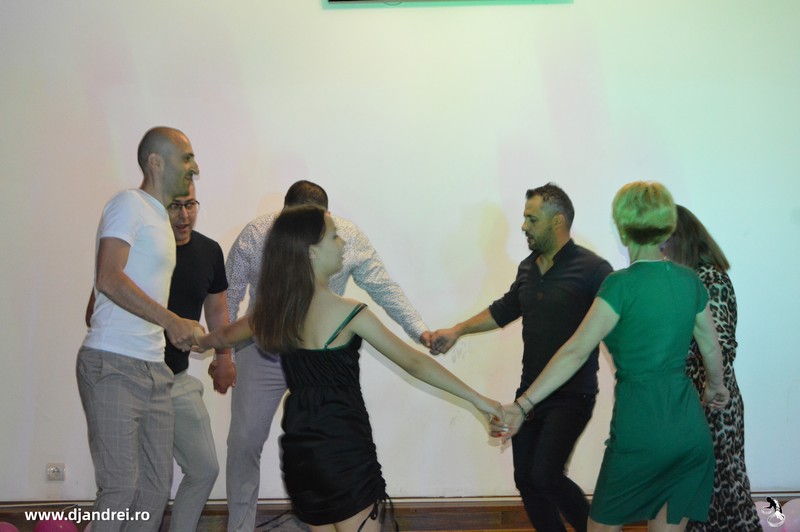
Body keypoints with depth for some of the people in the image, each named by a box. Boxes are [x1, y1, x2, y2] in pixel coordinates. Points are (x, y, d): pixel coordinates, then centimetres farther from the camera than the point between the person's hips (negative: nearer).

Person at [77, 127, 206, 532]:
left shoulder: (160, 217, 22)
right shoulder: (129, 204, -6)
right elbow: (109, 279, -19)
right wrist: (172, 321, -20)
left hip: (153, 369, 9)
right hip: (113, 365, -9)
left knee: (157, 483, 9)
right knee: (121, 486, -10)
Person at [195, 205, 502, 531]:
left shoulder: (275, 310, 2)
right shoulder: (349, 313, -15)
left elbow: (227, 335, 23)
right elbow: (413, 363, -12)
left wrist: (202, 341, 46)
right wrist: (477, 399, -6)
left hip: (298, 444, 7)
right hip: (344, 446, -7)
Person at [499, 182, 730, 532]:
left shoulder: (623, 284, -12)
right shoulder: (688, 280, 5)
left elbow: (576, 352, -16)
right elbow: (712, 348, 18)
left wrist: (523, 404, -14)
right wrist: (715, 387, 39)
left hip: (642, 427, -6)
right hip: (691, 428, 6)